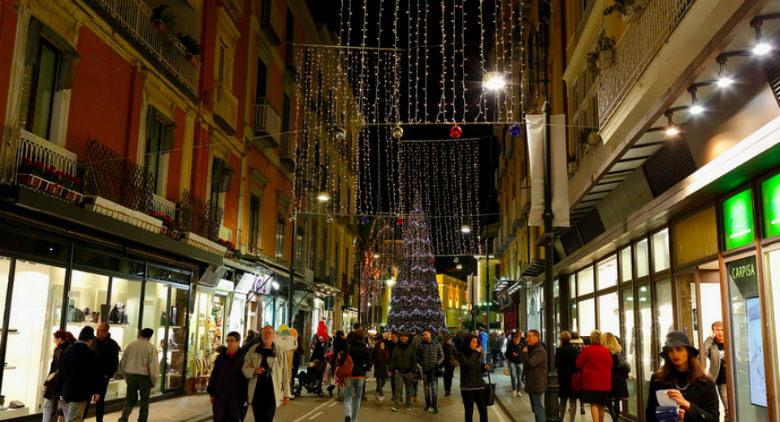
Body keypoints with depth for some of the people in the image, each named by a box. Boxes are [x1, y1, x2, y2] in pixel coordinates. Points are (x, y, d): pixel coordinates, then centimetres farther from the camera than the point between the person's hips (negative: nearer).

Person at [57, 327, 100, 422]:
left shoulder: (67, 351, 6)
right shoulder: (89, 354, -12)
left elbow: (60, 372, 8)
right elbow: (93, 375, -7)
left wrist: (60, 391, 14)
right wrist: (95, 391, 6)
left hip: (65, 393, 6)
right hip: (79, 395, -6)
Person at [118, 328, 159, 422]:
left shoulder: (131, 345, 2)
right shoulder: (151, 347, -10)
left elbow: (122, 362, 8)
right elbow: (153, 366, -12)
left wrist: (126, 376, 19)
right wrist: (153, 381, -1)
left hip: (131, 375, 3)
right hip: (144, 376, -3)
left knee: (130, 399, 13)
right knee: (144, 401, 12)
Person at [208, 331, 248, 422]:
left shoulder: (243, 357, -4)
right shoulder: (221, 357, 2)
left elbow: (246, 377, -4)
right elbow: (214, 375, 6)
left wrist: (243, 397, -6)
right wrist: (211, 393, 4)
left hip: (236, 396, -2)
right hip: (220, 395, 2)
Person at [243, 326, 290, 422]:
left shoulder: (280, 351, 3)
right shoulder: (253, 350, 7)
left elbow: (284, 373, 4)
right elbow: (244, 368, 6)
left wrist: (286, 394, 2)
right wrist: (254, 371, -16)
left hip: (271, 392, -3)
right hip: (256, 391, 3)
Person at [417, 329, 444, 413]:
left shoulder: (437, 344, -1)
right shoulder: (421, 345, 2)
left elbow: (442, 356, 5)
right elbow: (418, 356, 12)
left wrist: (438, 363, -9)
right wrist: (421, 363, -2)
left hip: (434, 370, -2)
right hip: (425, 370, 2)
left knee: (434, 388, -9)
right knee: (426, 388, 10)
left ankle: (435, 406, -4)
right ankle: (428, 404, 23)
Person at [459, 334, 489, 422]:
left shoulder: (477, 354, 8)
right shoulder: (461, 355, -7)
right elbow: (468, 364, -27)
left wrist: (484, 367, -1)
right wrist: (475, 353, -18)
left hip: (480, 386, 4)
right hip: (467, 388, -4)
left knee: (483, 410, 3)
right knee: (469, 411, 4)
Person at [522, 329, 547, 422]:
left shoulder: (539, 351, -17)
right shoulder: (531, 349, 16)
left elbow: (531, 363, -27)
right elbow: (526, 363, 22)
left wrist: (525, 352, -15)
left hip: (537, 383, -10)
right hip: (532, 383, 10)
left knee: (538, 408, -9)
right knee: (536, 408, 16)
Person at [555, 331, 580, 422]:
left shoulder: (559, 350, -12)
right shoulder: (576, 349, -7)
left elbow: (556, 365, -9)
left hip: (563, 378, 0)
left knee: (563, 401, 16)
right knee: (573, 401, 5)